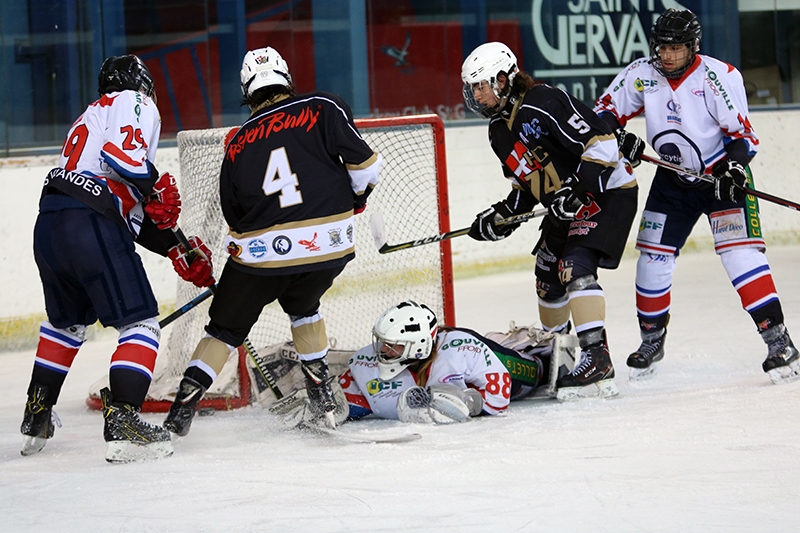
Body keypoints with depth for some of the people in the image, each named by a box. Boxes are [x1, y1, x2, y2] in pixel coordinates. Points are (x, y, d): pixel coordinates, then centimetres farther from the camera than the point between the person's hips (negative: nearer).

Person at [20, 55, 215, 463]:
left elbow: (135, 218, 29)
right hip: (90, 225, -9)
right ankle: (121, 421, -16)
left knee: (66, 321, 28)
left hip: (48, 225, 9)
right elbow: (121, 154, -16)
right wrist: (160, 189, -2)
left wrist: (177, 250, 25)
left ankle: (36, 418, 32)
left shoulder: (89, 117, 33)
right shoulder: (134, 102, 7)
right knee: (140, 323, -4)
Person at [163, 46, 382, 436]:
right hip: (329, 243, 0)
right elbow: (363, 163, -4)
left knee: (227, 327, 15)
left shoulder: (237, 146, 11)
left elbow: (234, 216, 17)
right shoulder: (322, 109, 2)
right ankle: (322, 393, 25)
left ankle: (184, 404, 6)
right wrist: (357, 196, 16)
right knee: (302, 305, 30)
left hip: (263, 251, 0)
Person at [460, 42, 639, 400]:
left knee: (575, 267, -25)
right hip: (567, 206, 11)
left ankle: (597, 360, -31)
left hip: (607, 191, -11)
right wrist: (503, 216, 5)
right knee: (547, 275, 18)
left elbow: (600, 141, -26)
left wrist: (577, 188, -31)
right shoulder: (500, 131, 9)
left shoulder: (543, 104, -22)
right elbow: (526, 183, 20)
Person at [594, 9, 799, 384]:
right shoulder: (640, 74, -7)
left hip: (722, 175, -5)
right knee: (653, 258, 3)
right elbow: (605, 111, 3)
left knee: (740, 253, -19)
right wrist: (618, 136, -17)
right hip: (673, 180, 5)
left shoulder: (720, 78, -20)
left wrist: (733, 169, -33)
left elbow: (743, 135, -16)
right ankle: (651, 339, 24)